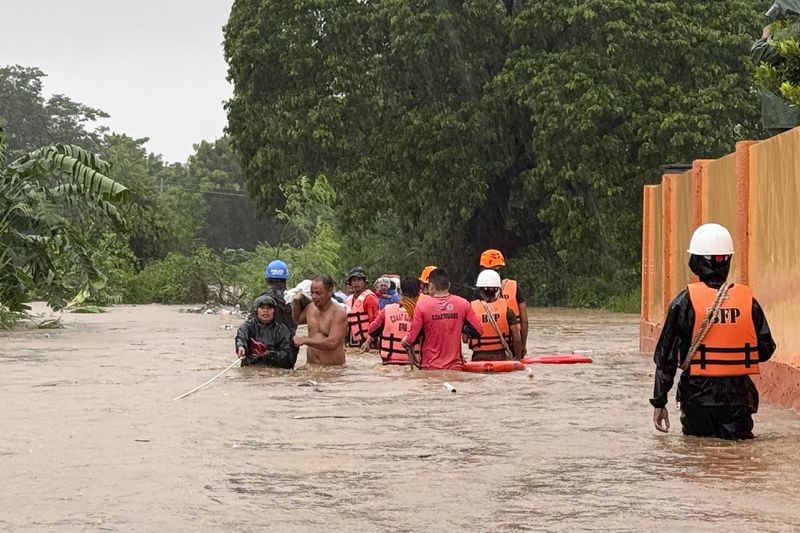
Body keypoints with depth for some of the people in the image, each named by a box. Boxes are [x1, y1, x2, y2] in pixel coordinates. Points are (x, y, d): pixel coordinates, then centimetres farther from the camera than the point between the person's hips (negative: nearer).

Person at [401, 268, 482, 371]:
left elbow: (411, 339, -7)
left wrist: (404, 341, 15)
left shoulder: (422, 305, -8)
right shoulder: (463, 303, -2)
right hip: (455, 367, 2)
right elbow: (477, 330, 0)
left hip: (430, 368, -2)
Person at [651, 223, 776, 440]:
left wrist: (659, 402, 0)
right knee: (739, 436, 11)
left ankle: (705, 431, -9)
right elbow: (766, 349, 4)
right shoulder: (748, 300, -1)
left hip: (698, 395, -1)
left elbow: (666, 356, -6)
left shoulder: (685, 301, -8)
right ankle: (733, 430, -17)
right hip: (738, 395, 1)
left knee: (697, 434, 19)